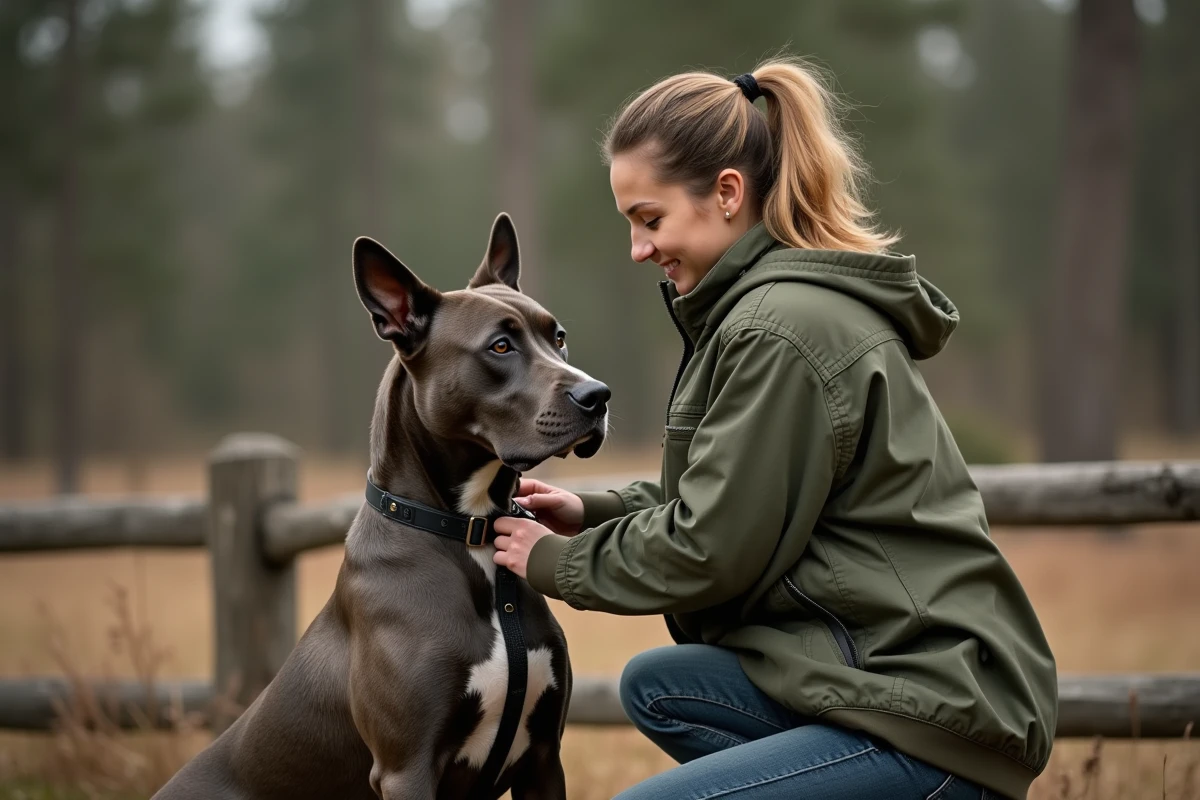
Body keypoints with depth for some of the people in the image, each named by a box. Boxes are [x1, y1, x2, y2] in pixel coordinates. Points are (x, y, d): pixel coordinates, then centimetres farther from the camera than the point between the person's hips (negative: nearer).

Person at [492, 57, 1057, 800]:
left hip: (935, 717, -10)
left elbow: (710, 551, -15)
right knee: (655, 687, 18)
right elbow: (725, 496, 22)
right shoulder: (798, 296, 14)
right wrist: (594, 513, 12)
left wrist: (554, 563, 0)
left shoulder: (781, 329, -17)